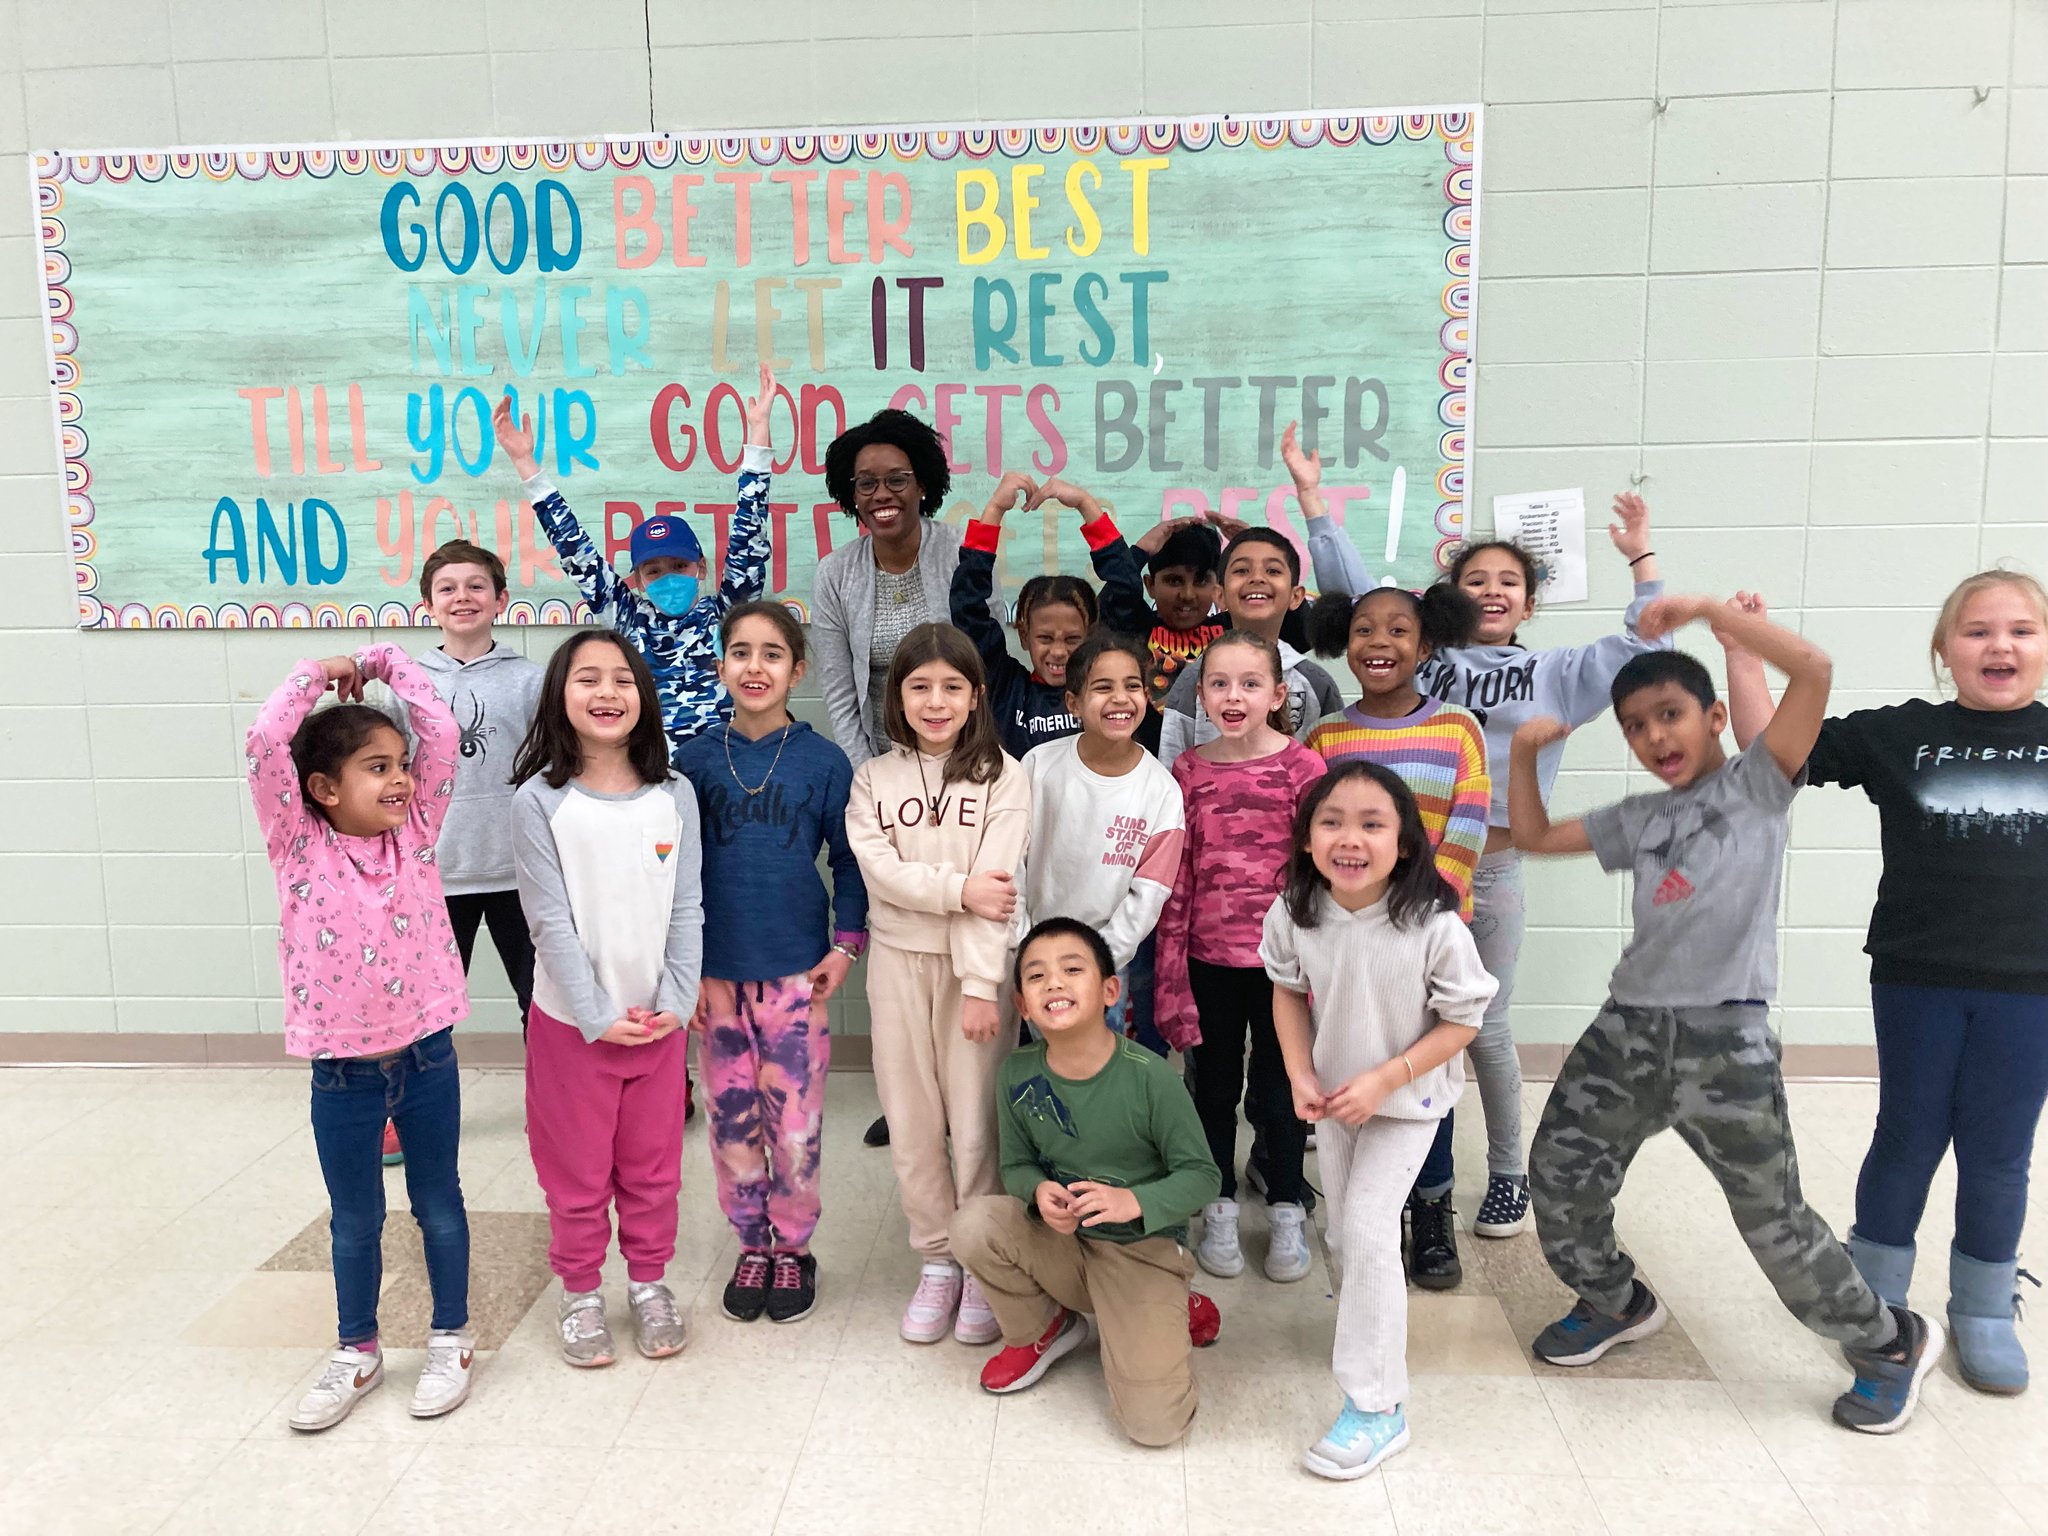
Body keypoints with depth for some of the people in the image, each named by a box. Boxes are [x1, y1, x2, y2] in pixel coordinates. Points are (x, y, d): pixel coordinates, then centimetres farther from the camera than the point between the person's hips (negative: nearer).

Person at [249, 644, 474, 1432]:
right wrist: (317, 675, -9)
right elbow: (264, 745, -20)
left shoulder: (415, 831, -3)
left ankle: (451, 1339, 33)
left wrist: (381, 661, -2)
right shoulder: (299, 845, -8)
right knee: (354, 1220, 16)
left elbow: (442, 731, -8)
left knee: (439, 1206, 15)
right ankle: (357, 1352, 35)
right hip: (342, 1071, -1)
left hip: (426, 1057, 1)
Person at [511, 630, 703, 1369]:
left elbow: (687, 909, -1)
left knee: (653, 1164, 15)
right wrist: (599, 1017, -14)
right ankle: (579, 1292, 32)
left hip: (659, 1018, 2)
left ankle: (648, 1281, 34)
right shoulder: (540, 801, -9)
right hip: (573, 1021, -2)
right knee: (577, 1168, 12)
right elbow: (551, 921, -12)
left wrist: (676, 1002, -9)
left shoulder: (674, 795, -1)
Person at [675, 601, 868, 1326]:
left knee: (795, 1123, 3)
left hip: (796, 971, -1)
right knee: (731, 1120, 9)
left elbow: (849, 861, 3)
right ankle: (752, 1246, 27)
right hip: (718, 971, 2)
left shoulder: (824, 762, -3)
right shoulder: (697, 760, 1)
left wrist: (845, 948, -4)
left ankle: (792, 1249, 23)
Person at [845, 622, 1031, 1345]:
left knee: (976, 1122, -1)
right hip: (898, 959, 3)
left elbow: (996, 889, -10)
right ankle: (936, 1260, 23)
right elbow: (880, 871, -7)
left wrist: (980, 984, -15)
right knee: (911, 1121, 8)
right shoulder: (874, 779, 6)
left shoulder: (1001, 776, -3)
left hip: (973, 963, -3)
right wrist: (960, 888, -17)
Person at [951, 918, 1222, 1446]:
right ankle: (1038, 1332, 4)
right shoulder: (1019, 1075, -9)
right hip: (1059, 1241, 4)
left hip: (1142, 1250, -4)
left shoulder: (1149, 1076, -20)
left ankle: (1165, 1323, 16)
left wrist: (1133, 1201, -29)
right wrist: (1039, 1191, -19)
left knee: (1154, 1424, -18)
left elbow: (1200, 1175, -12)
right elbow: (1018, 1163, 5)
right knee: (973, 1223, -26)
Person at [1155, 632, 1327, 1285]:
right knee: (1214, 1086, 15)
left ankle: (1288, 1214, 32)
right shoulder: (1187, 772, -1)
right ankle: (1219, 1213, 33)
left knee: (1278, 1090, 12)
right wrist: (1171, 980, -1)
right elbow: (1175, 882, 0)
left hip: (1280, 960, -2)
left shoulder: (1302, 767, -9)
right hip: (1209, 958, 2)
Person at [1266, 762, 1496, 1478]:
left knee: (1368, 1228, -12)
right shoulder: (1295, 914, -19)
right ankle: (1369, 1330, 48)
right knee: (1342, 1232, 17)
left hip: (1407, 1099, -4)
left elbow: (1463, 1019, -18)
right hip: (1334, 1094, 4)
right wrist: (1302, 1076, -9)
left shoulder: (1434, 925, -29)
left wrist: (1384, 1080, -23)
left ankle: (1376, 1407, 1)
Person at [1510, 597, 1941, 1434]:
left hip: (1725, 1037, -5)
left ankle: (1892, 1343, 30)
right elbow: (1533, 835, 20)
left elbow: (1814, 669, -13)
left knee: (1776, 1222, 4)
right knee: (1560, 1175, 7)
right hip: (1629, 1026, 6)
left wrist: (1709, 610, -14)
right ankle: (1616, 1304, 34)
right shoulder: (1638, 819, 15)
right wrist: (1525, 748, 9)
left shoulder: (1757, 785, 0)